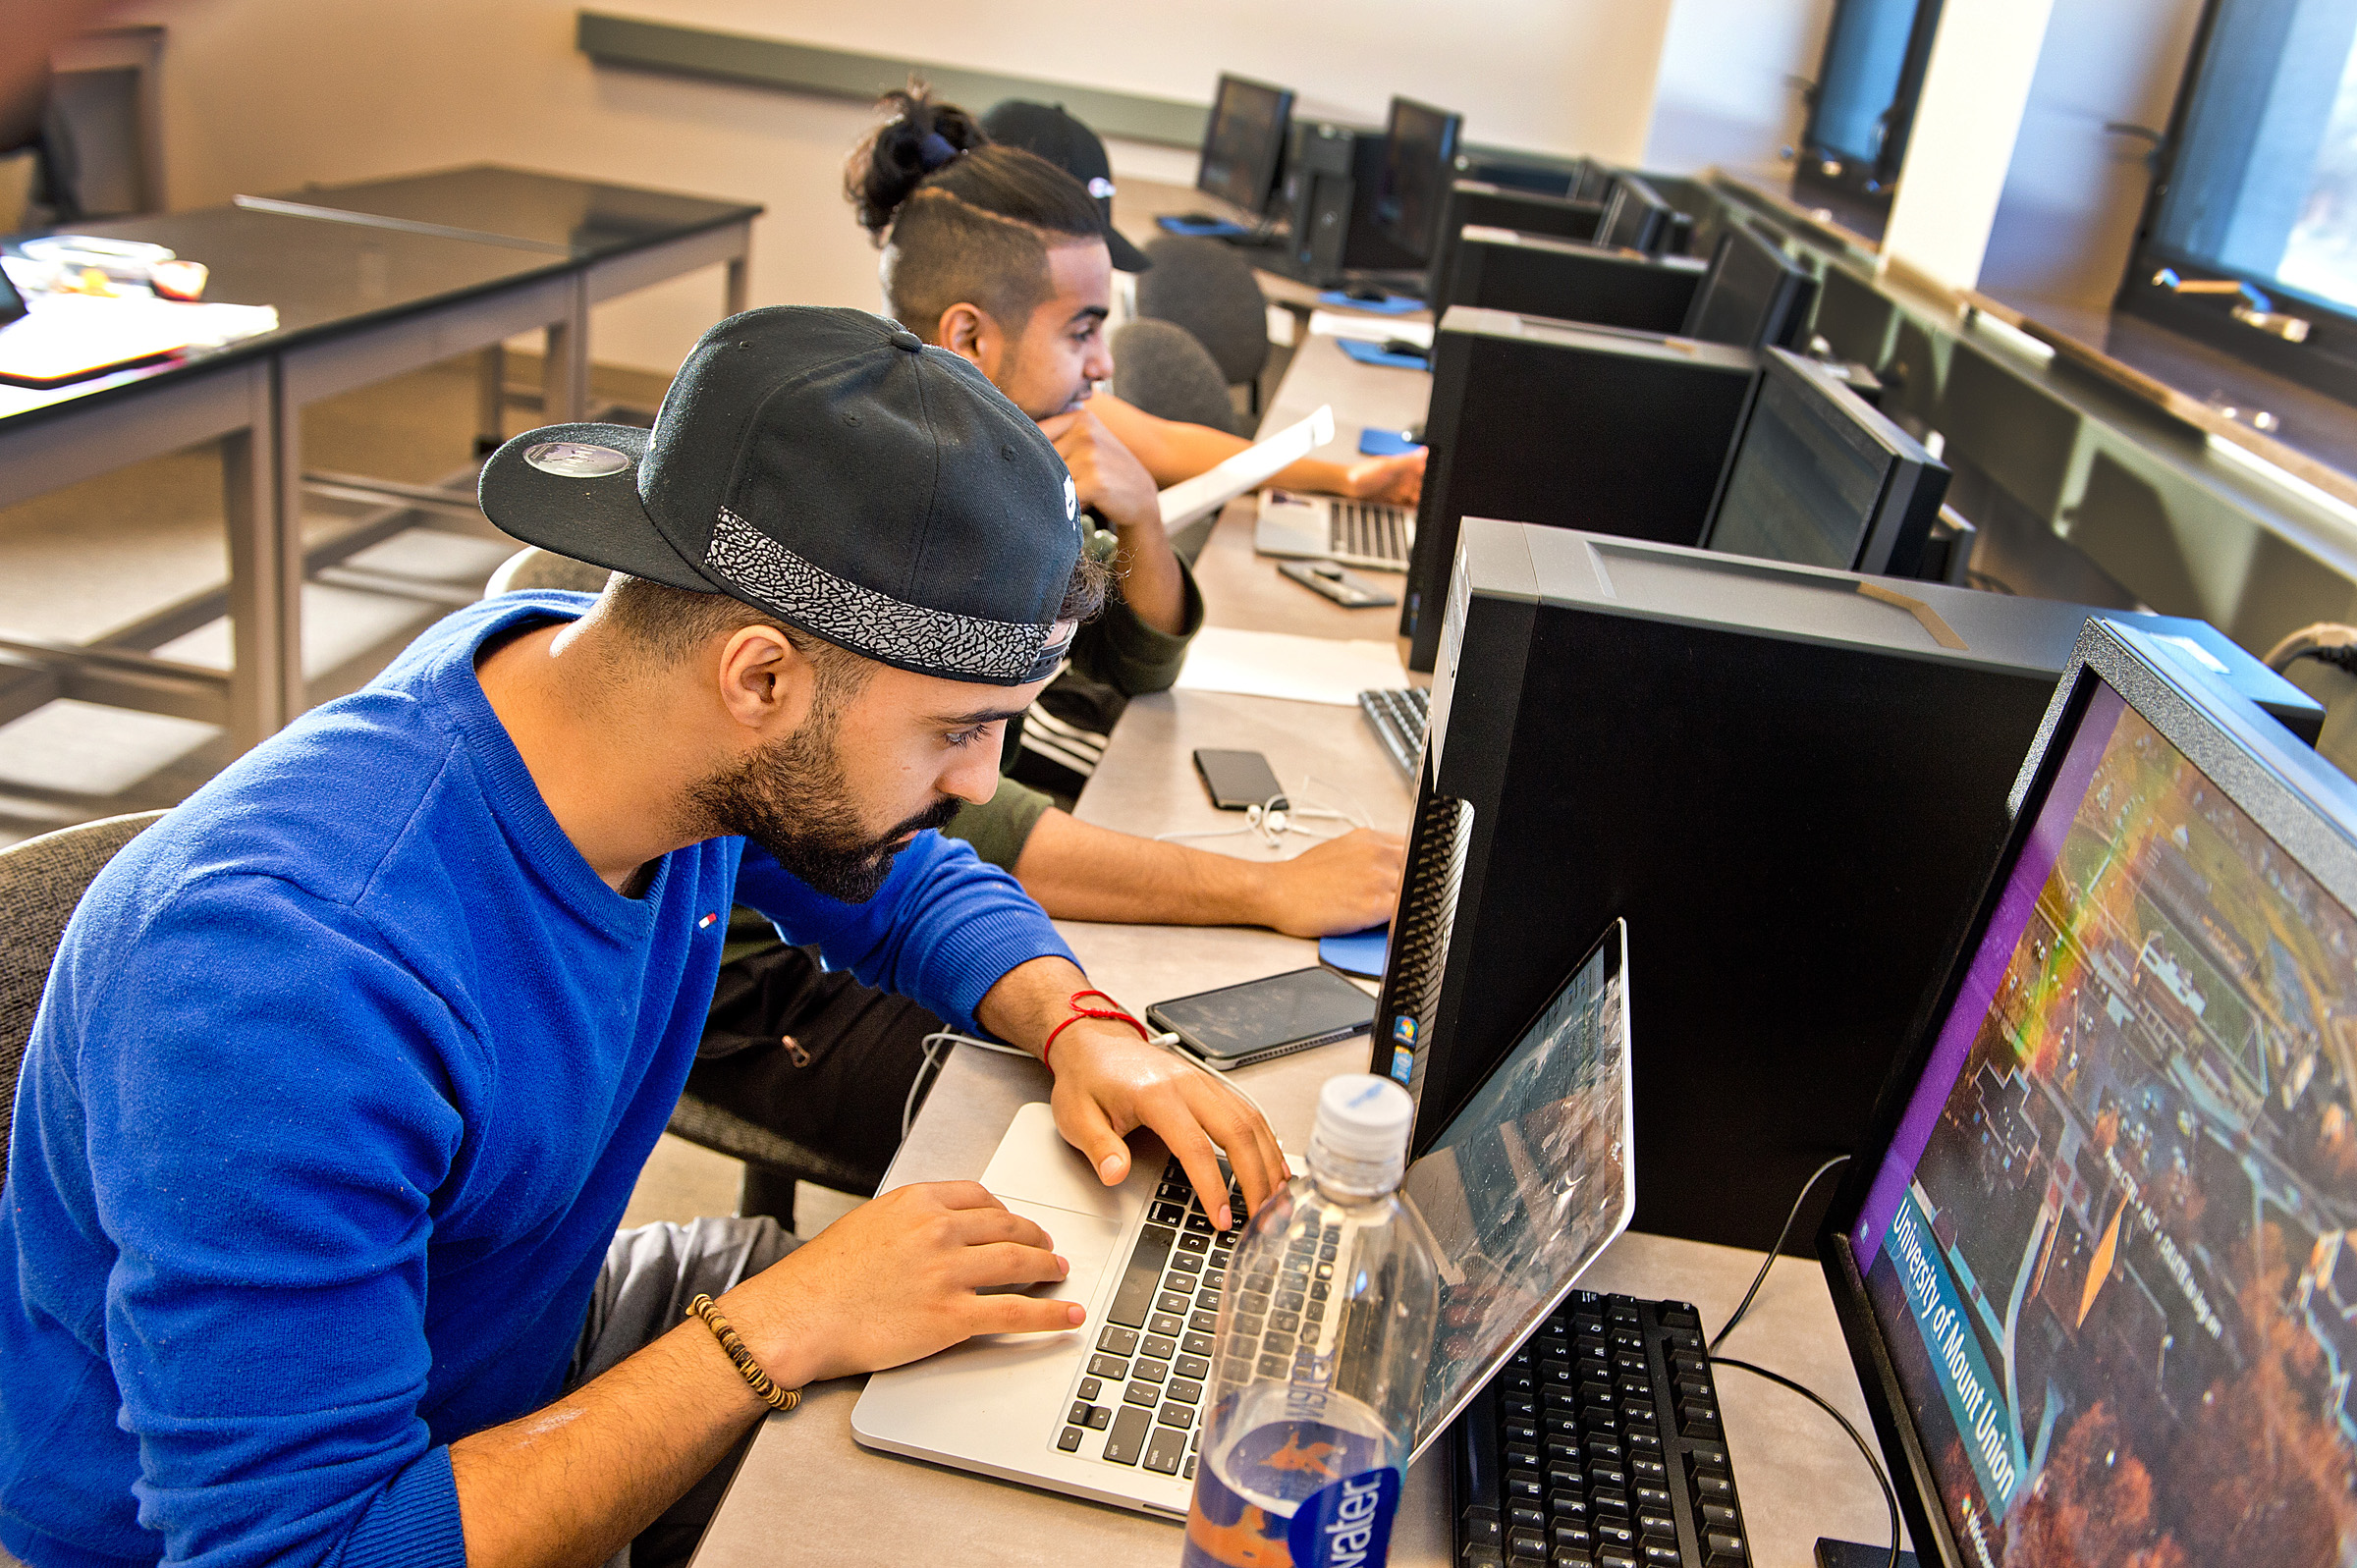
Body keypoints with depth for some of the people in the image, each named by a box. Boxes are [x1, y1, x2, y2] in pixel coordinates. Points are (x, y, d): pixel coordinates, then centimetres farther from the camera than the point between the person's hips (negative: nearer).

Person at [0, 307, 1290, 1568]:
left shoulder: (701, 737, -16)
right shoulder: (289, 970, -39)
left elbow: (915, 886, 4)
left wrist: (1078, 1027, -15)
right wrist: (781, 1331, -35)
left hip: (543, 1334, 7)